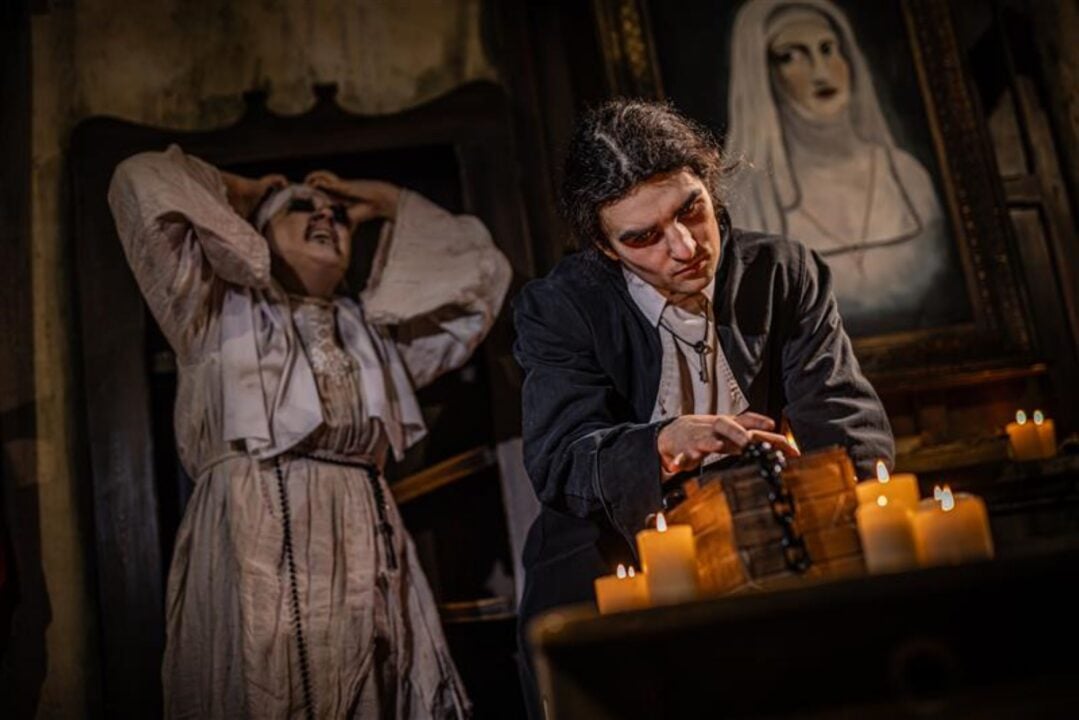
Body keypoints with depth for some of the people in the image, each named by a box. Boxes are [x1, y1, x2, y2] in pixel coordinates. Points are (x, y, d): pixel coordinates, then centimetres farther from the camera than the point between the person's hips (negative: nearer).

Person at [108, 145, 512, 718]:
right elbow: (141, 181, 10)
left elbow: (482, 268, 31)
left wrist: (384, 202, 34)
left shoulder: (375, 330, 26)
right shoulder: (220, 310, 17)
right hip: (252, 543, -3)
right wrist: (233, 195, 28)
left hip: (366, 551, 4)